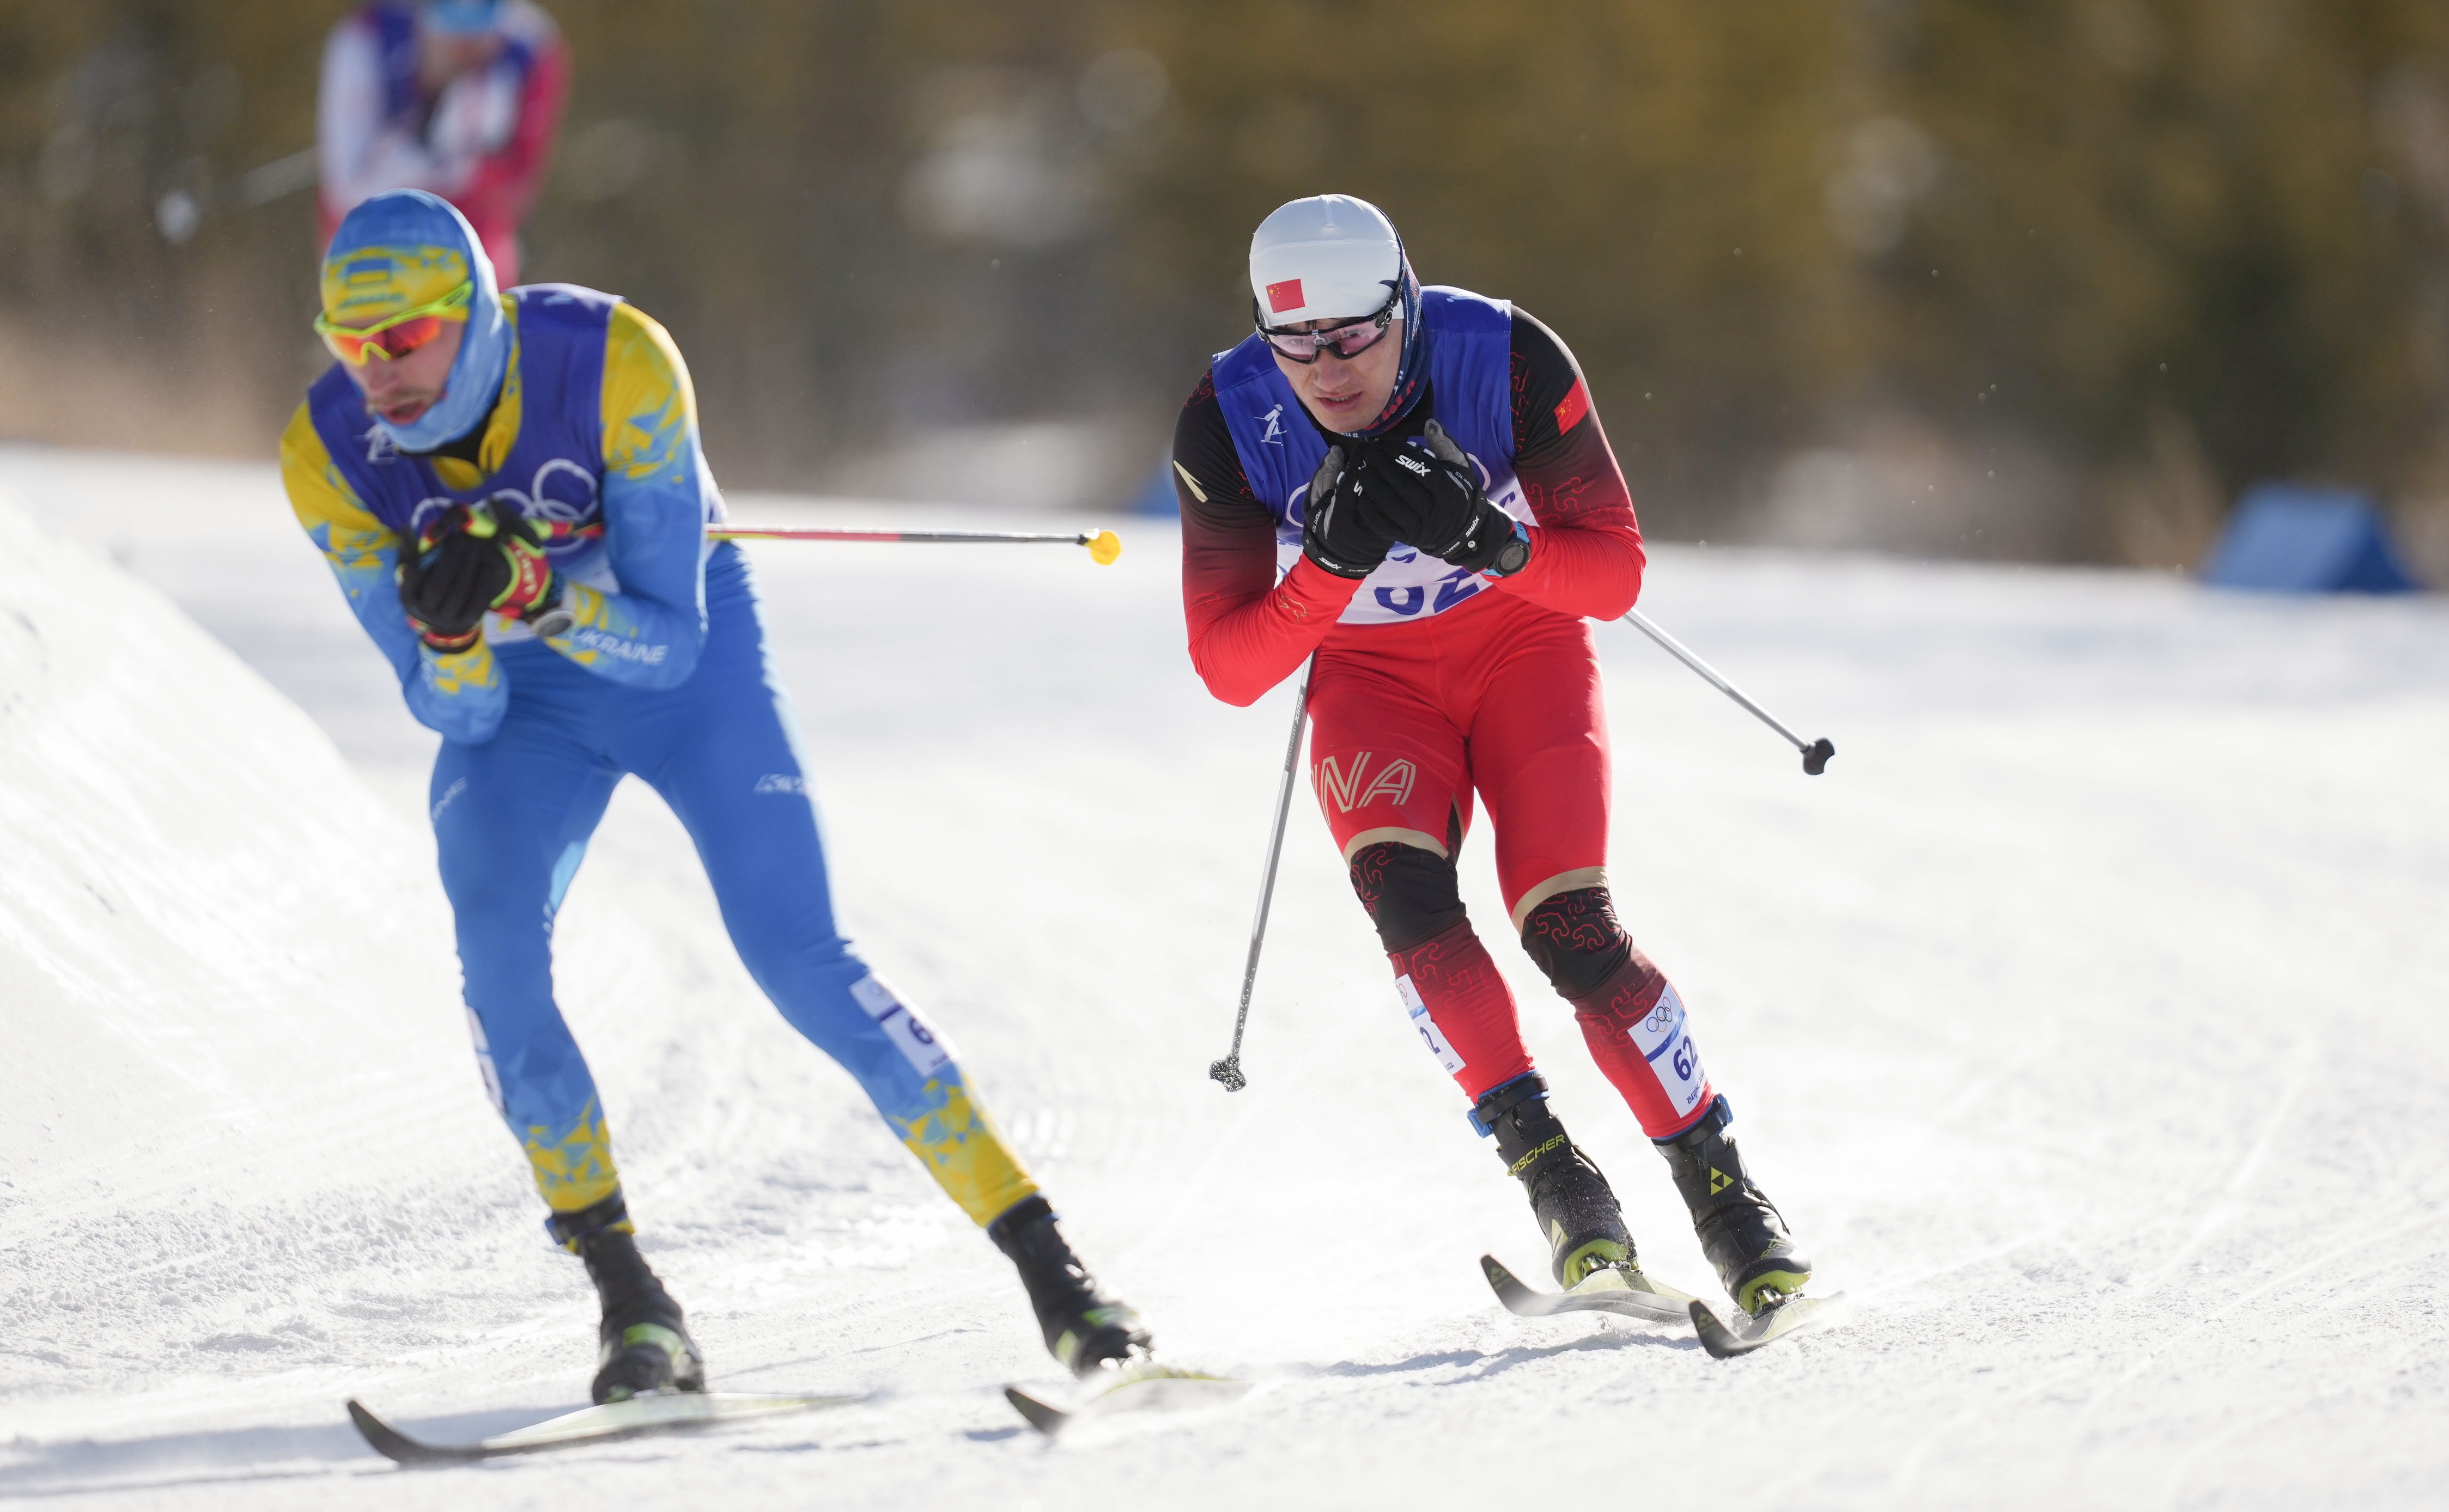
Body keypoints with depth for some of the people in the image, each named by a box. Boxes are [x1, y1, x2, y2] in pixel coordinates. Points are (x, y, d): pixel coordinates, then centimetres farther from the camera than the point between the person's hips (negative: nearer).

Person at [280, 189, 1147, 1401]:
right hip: (514, 702, 2)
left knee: (798, 959, -13)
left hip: (686, 655, -2)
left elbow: (667, 641, -28)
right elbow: (461, 715, -19)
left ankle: (1046, 1264, -6)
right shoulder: (328, 452, -22)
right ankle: (630, 1302, -16)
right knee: (496, 947, -24)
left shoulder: (615, 364, -30)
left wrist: (529, 583, -45)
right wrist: (451, 633, -41)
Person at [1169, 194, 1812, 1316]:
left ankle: (1725, 1195, -5)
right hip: (1370, 676, 1)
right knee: (1403, 895, -27)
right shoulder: (1229, 425, -21)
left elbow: (1616, 574, -18)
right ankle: (1547, 1167, -17)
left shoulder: (1508, 361, -25)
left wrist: (1485, 542, -36)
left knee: (1568, 927, -18)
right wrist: (1333, 563, -35)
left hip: (1524, 644, -1)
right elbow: (1229, 668, -18)